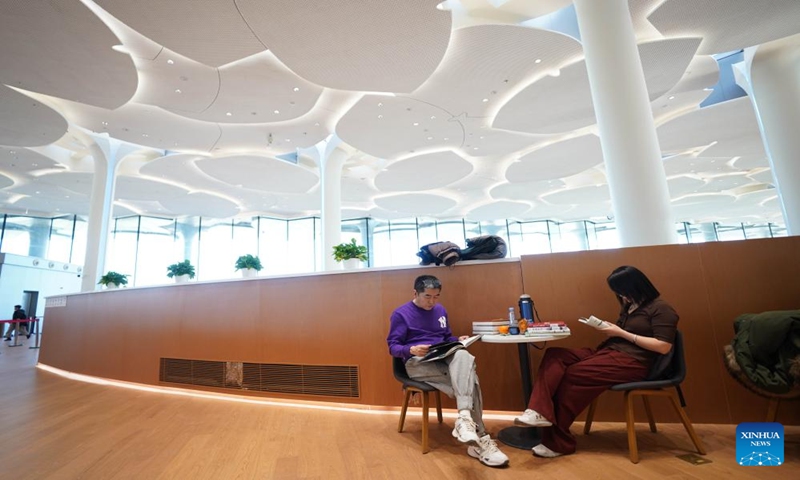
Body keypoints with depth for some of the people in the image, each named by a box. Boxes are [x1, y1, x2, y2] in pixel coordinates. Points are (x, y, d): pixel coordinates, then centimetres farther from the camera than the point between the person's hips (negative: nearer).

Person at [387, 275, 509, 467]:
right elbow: (393, 346, -6)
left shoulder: (440, 310, 15)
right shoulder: (401, 314, -4)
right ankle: (480, 439, -29)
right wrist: (411, 350, -26)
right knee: (467, 376, -30)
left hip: (444, 359, 5)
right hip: (417, 362, -5)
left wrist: (458, 341, 0)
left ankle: (465, 418, -36)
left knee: (463, 355, -34)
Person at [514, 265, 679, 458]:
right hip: (608, 352, 8)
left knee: (572, 374, -23)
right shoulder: (630, 306, 19)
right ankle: (539, 411, -31)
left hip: (632, 362, -8)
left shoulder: (661, 309, -5)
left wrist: (621, 333, -13)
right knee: (554, 356, -15)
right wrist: (609, 329, 1)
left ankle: (556, 442, -11)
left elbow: (664, 347, -14)